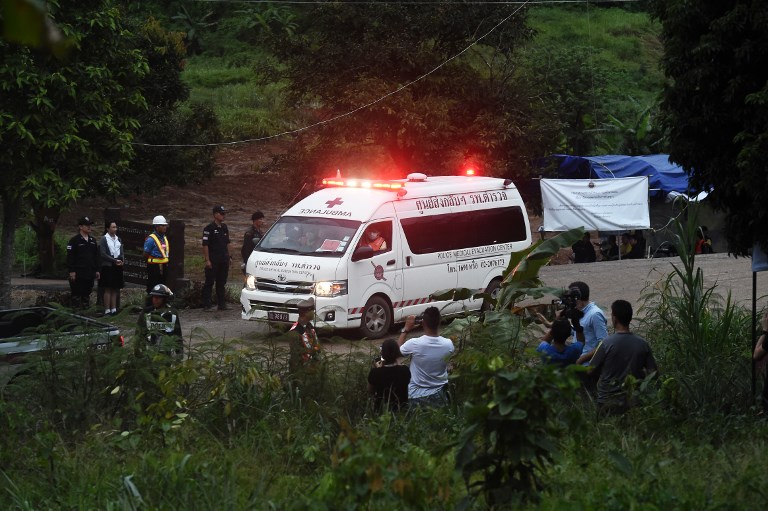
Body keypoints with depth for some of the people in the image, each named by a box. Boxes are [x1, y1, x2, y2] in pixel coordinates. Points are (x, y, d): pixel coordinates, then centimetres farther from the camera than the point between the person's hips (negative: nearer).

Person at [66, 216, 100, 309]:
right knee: (76, 294, -4)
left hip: (90, 273, 6)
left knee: (87, 294, 11)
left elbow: (96, 256, 20)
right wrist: (71, 271, -16)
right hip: (78, 273, -6)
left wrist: (97, 270, 14)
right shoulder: (75, 240, -6)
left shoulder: (92, 240, 15)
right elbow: (70, 257, -10)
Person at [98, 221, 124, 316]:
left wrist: (122, 260, -6)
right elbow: (102, 254, -10)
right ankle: (107, 310, -4)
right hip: (108, 266, -5)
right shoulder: (103, 239, -3)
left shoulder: (118, 239, 14)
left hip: (118, 267, 5)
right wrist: (115, 261, -15)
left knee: (115, 289, 6)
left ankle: (113, 309, 9)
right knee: (108, 289, -5)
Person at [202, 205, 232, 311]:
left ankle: (222, 304, 15)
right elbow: (205, 245, -11)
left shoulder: (224, 227, 13)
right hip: (213, 261, -7)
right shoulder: (209, 228, -8)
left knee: (222, 283, 10)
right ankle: (206, 304, -1)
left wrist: (228, 256, 15)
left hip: (224, 260, 7)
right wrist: (207, 260, -15)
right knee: (209, 283, -3)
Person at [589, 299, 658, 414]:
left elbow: (591, 371, -4)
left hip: (608, 404, -3)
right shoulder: (642, 344, -5)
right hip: (633, 402, 3)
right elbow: (652, 372, 1)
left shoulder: (606, 343, -16)